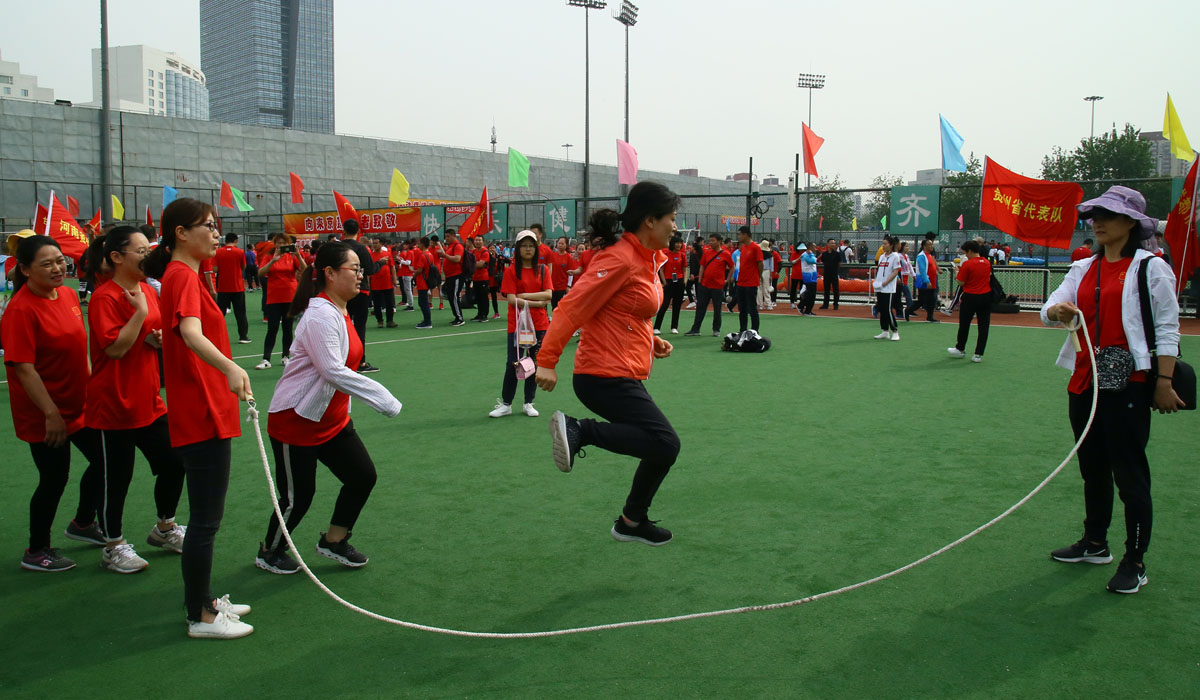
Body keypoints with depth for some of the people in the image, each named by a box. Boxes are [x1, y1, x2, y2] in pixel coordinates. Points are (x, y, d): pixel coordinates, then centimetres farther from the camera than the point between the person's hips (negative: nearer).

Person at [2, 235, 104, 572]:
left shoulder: (68, 295, 2)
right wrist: (51, 413, -23)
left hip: (79, 404, 8)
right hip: (44, 416, -8)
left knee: (103, 461, 17)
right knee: (54, 478, 3)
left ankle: (83, 523, 41)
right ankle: (36, 552, 24)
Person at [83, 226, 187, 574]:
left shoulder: (148, 290, 8)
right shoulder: (105, 297, -16)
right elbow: (114, 348, -24)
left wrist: (160, 340, -2)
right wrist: (140, 312, -25)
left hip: (149, 401, 8)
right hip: (114, 405, -8)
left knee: (172, 465, 13)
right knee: (117, 478, 5)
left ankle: (165, 528, 34)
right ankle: (114, 547, 22)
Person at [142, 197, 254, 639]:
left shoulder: (183, 275, 14)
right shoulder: (183, 276, -17)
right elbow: (191, 333, -35)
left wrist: (228, 371, 42)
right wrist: (230, 368, -52)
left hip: (206, 413, 10)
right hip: (203, 417, -10)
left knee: (205, 515, 18)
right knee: (207, 519, -2)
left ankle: (202, 600, 30)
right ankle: (201, 618, 9)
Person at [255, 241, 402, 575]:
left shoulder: (340, 312, 6)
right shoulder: (321, 315, -23)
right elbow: (333, 372, -31)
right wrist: (383, 398, -31)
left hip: (332, 420, 9)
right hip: (296, 421, -9)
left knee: (363, 476, 6)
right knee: (298, 496, 3)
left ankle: (334, 541, 26)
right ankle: (269, 553, 29)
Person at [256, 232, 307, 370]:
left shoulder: (292, 256, 4)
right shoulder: (270, 257, 2)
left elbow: (304, 271, -10)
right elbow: (260, 273, -13)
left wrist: (298, 256, -22)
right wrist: (273, 260, -23)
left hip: (290, 298, 1)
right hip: (273, 298, -1)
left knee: (288, 328, 8)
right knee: (272, 329, -6)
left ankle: (286, 357, 18)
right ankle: (266, 360, -6)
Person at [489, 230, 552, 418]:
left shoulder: (542, 270, 6)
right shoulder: (512, 271, -2)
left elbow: (548, 295, -5)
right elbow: (511, 299, -11)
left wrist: (525, 295, -13)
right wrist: (537, 303, -13)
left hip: (539, 324, 3)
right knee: (513, 364, 0)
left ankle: (528, 403, 20)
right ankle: (505, 404, 12)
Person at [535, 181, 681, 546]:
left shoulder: (646, 258, 13)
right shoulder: (620, 259, -16)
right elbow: (572, 308, -19)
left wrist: (652, 341, 9)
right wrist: (546, 361, -22)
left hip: (624, 375, 10)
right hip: (606, 376, -10)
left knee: (663, 448, 15)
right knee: (664, 443, -18)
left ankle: (632, 521, 30)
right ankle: (579, 430, -14)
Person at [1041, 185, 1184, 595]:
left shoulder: (1151, 268, -4)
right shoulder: (1083, 269, 13)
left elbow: (1167, 329, -6)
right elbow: (1051, 309, 3)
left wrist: (1164, 383, -12)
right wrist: (1057, 311, -21)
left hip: (1129, 384, -6)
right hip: (1084, 383, 6)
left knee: (1130, 474, -2)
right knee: (1093, 469, 16)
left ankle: (1135, 563, 7)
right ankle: (1095, 544, 30)